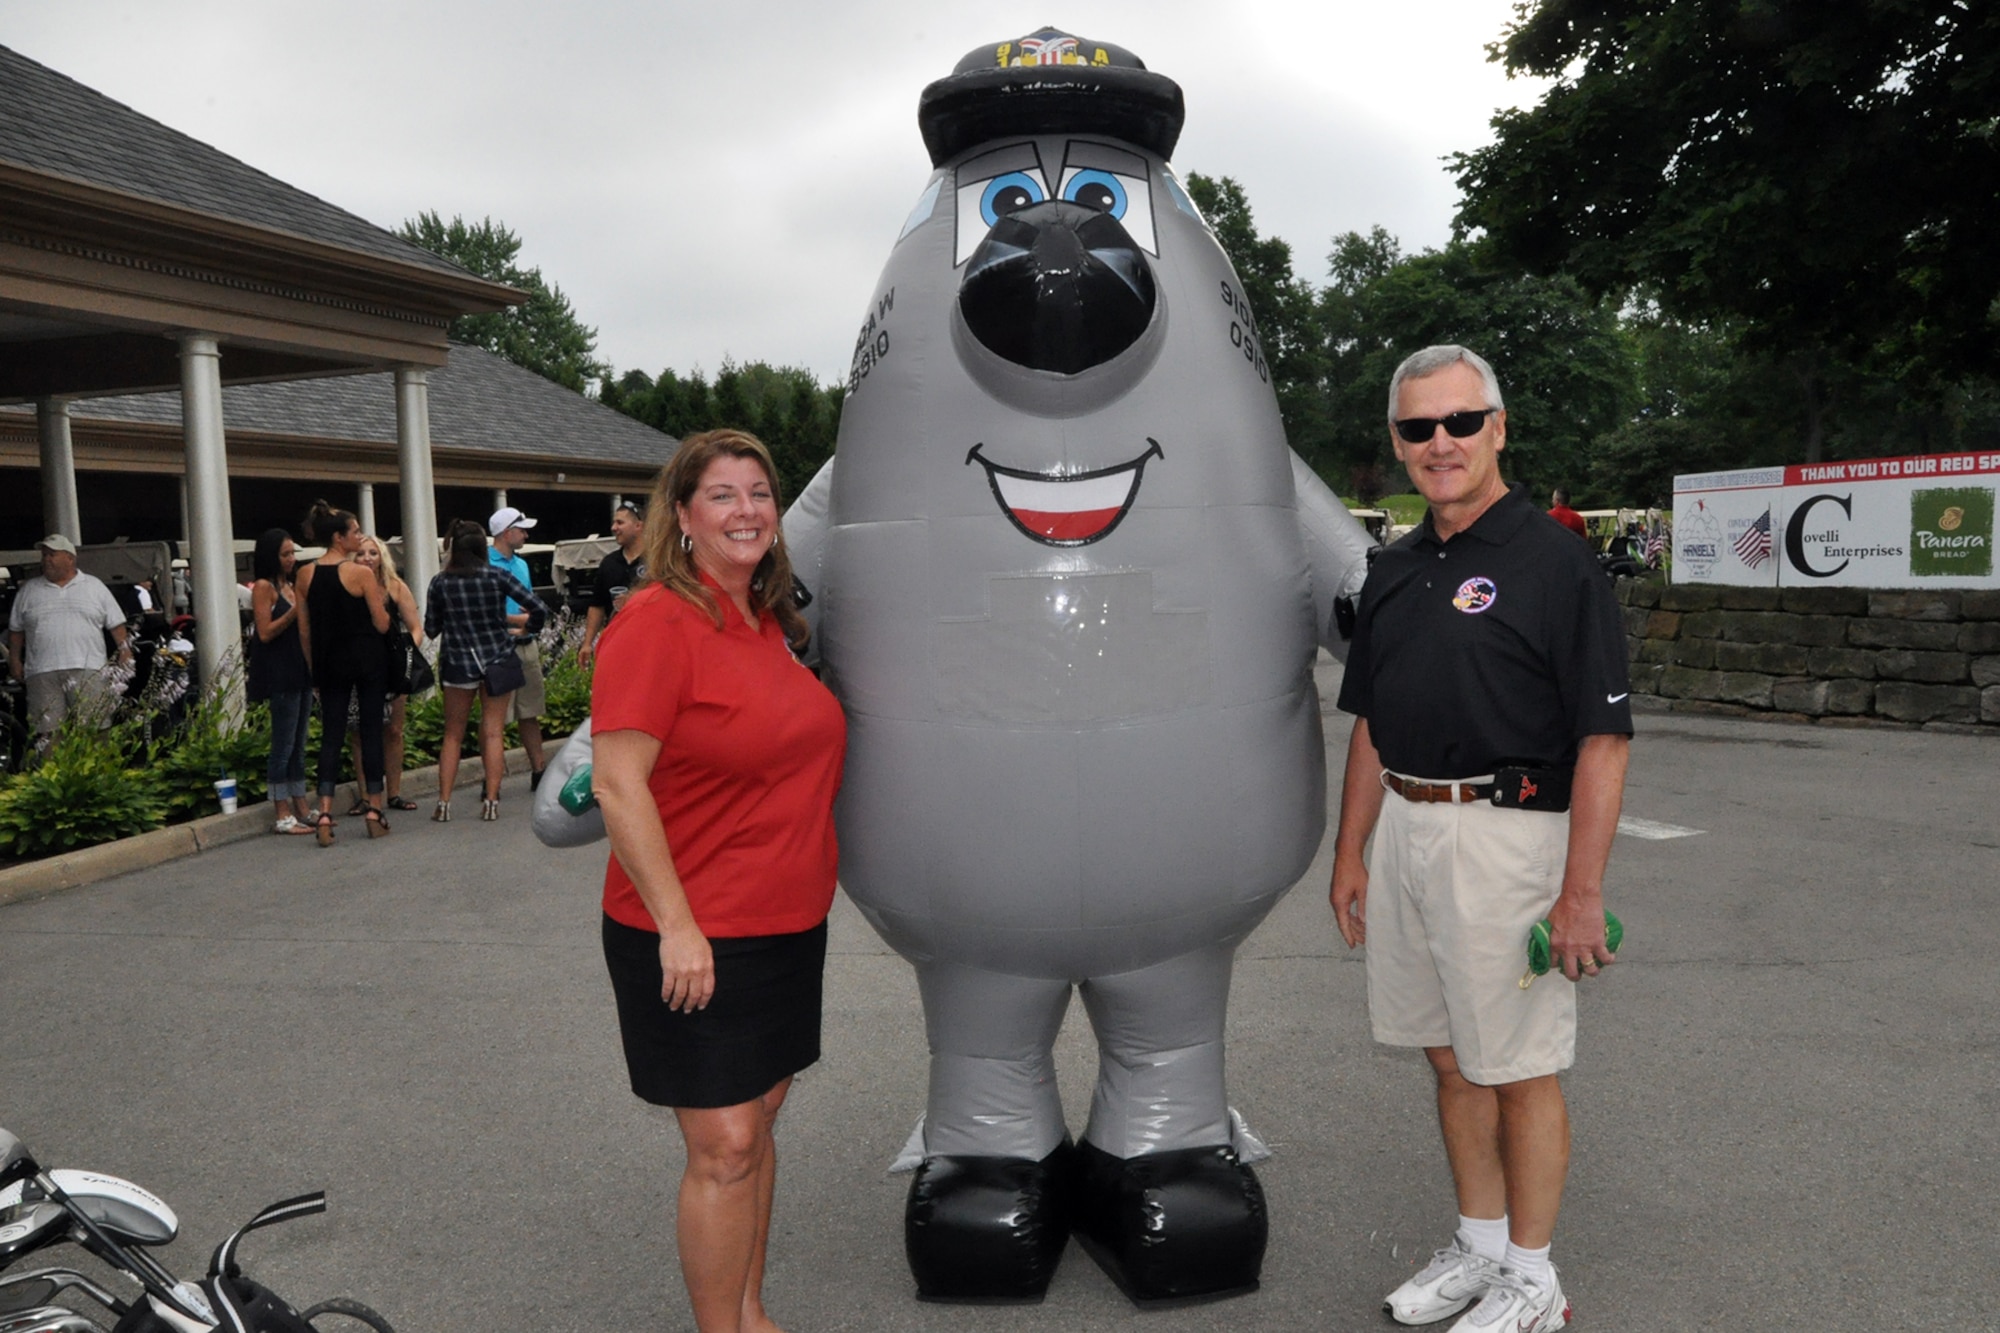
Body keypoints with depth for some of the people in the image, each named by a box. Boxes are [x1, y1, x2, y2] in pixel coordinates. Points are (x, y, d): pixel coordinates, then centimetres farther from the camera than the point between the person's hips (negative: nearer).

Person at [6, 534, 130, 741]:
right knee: (46, 732, -1)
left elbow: (116, 623, 8)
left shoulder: (95, 586, 10)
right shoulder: (28, 590, 15)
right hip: (42, 672, 2)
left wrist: (124, 649, -2)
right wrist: (14, 659, 12)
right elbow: (16, 629, 19)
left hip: (88, 670, -2)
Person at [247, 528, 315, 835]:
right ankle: (283, 816, -2)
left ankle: (301, 810, 16)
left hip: (300, 671, 8)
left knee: (298, 744, 11)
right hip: (279, 674, -8)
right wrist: (295, 611, -20)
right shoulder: (264, 586, -6)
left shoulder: (291, 586, 16)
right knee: (283, 746, -6)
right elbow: (265, 633, -13)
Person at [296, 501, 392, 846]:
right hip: (368, 659, -3)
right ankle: (374, 811, 9)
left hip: (330, 662, 4)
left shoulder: (305, 575, 3)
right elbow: (382, 624, -8)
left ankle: (325, 813, -6)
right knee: (371, 731, 5)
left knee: (330, 733, 5)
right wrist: (381, 597, 9)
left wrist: (315, 669, 15)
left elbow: (304, 630, 6)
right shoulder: (361, 573, -10)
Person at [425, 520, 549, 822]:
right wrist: (527, 629, 10)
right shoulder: (496, 576, -6)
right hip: (497, 661, -1)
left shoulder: (439, 584, -3)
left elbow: (431, 629, 2)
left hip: (459, 664, 1)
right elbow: (538, 608, -8)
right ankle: (491, 801, 2)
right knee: (493, 733, 4)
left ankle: (443, 802, 8)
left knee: (453, 735, 11)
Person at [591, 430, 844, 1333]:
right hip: (695, 937, -8)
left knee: (759, 1120, 18)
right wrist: (676, 924, -23)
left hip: (788, 922, 8)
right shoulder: (657, 623, -15)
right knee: (722, 1149, 0)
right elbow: (617, 785, -21)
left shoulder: (770, 624, 10)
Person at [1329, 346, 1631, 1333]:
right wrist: (1350, 851, 14)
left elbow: (1603, 739, -13)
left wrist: (1582, 891, -18)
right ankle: (1479, 1247, 33)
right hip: (1402, 831, 7)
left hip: (1503, 834, -7)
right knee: (1450, 1059, 17)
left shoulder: (1554, 563, -10)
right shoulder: (1393, 573, 11)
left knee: (1520, 1069, 6)